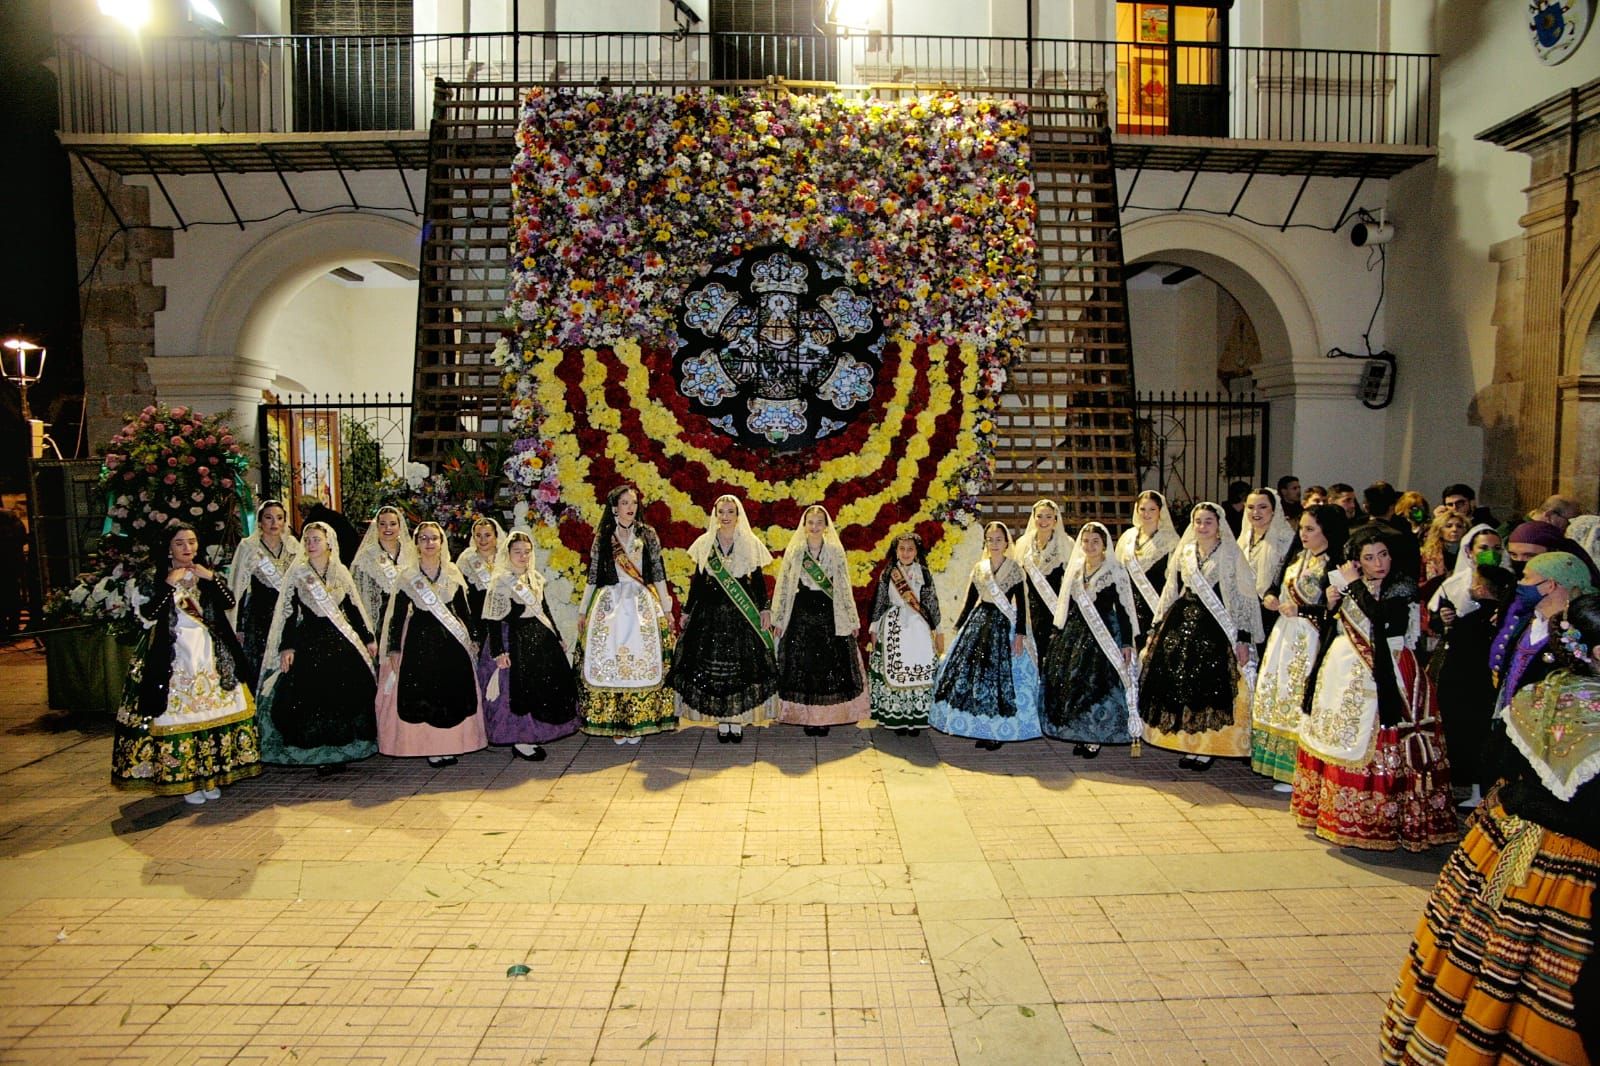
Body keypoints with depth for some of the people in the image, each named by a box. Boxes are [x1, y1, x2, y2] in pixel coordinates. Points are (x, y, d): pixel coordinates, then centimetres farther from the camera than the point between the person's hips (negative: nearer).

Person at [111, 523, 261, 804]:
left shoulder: (205, 576, 14)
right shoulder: (154, 579, 2)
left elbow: (229, 602, 2)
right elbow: (148, 614, -11)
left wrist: (211, 578, -8)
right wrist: (169, 584, -14)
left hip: (210, 655, 3)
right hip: (174, 657, -3)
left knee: (213, 712, 2)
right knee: (177, 714, -6)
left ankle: (210, 775, 12)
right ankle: (185, 780, 3)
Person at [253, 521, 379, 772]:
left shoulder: (341, 572, 7)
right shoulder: (296, 573, 1)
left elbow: (354, 608, 12)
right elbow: (289, 612, -2)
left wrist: (368, 638, 12)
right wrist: (287, 646, -9)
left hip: (342, 641, 2)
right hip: (310, 642, -2)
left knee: (348, 695, 0)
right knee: (313, 696, -4)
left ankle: (344, 750, 10)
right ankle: (323, 754, 5)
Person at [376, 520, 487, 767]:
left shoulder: (453, 573, 4)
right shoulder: (407, 576, -2)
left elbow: (463, 609, 10)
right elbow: (398, 614, -1)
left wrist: (472, 639, 11)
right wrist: (394, 649, -3)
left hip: (451, 638, 2)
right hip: (420, 638, -2)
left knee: (454, 693, 2)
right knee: (421, 694, -3)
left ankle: (450, 745, 12)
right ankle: (430, 747, 7)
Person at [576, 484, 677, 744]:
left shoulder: (647, 534, 6)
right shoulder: (602, 537, 6)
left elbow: (658, 572, 6)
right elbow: (592, 576, 9)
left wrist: (666, 608, 3)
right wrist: (583, 611, 8)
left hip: (642, 604, 0)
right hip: (609, 605, 0)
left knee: (641, 661, -3)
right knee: (608, 661, -2)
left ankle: (637, 722, 5)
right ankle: (614, 722, 6)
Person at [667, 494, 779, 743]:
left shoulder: (751, 544, 4)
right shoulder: (704, 544, 6)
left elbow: (758, 580, 5)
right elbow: (697, 580, 9)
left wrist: (764, 609, -4)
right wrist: (687, 611, 8)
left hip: (743, 614, -1)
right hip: (710, 613, 1)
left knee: (741, 667, -1)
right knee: (712, 666, 0)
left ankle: (737, 721, 8)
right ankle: (722, 722, 10)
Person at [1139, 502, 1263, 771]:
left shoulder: (1232, 555, -1)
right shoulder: (1184, 553, 11)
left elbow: (1245, 599, -4)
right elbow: (1170, 593, 15)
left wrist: (1244, 639, -10)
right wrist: (1157, 629, 12)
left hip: (1217, 629, -4)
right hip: (1181, 624, 4)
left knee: (1209, 686, -4)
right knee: (1179, 684, 2)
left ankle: (1206, 749, 10)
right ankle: (1189, 745, 15)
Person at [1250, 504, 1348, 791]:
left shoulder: (1336, 566, -13)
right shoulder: (1296, 558, 12)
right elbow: (1278, 586, 20)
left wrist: (1301, 611, -21)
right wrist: (1271, 597, 0)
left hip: (1311, 640, -8)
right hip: (1285, 636, 8)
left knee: (1300, 700, -3)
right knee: (1276, 694, 11)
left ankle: (1298, 772, 8)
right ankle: (1278, 762, 23)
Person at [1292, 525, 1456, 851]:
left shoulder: (1403, 587, -6)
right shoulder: (1347, 584, 7)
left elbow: (1379, 616, -25)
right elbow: (1333, 630, 14)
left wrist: (1354, 585, -15)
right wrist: (1331, 604, -4)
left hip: (1387, 677, -5)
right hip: (1347, 674, 5)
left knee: (1379, 746, -5)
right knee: (1342, 740, 10)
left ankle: (1379, 818, 7)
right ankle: (1336, 811, 22)